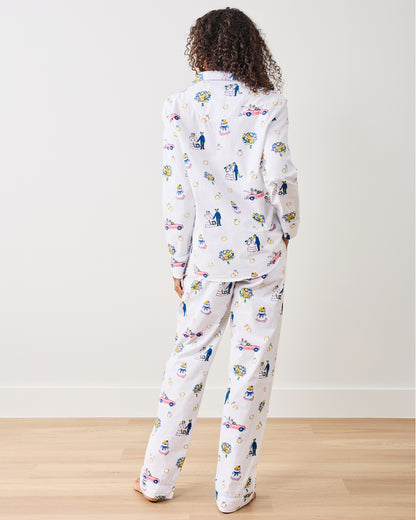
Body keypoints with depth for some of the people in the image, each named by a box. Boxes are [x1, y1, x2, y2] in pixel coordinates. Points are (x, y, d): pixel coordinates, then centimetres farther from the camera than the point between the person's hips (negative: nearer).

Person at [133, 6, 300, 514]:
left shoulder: (179, 105, -1)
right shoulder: (269, 104, -3)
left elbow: (176, 190, -4)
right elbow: (280, 178, -10)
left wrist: (178, 263, 3)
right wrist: (287, 230, 9)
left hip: (206, 254, 2)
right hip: (261, 253, -1)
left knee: (189, 355, 14)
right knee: (252, 364, 8)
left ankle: (158, 478, 26)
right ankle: (233, 489, 21)